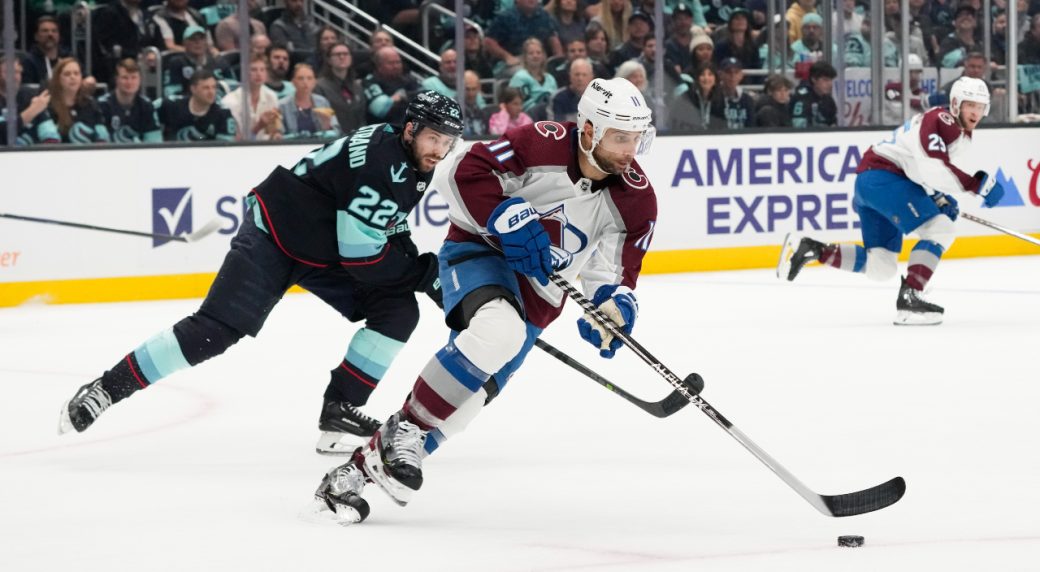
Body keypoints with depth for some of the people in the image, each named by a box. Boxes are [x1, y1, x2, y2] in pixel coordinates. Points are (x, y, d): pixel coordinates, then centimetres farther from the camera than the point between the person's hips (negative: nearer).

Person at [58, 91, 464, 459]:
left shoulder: (411, 164, 0)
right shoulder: (381, 163, -29)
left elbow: (387, 231, 19)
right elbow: (361, 255, -29)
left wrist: (413, 259, 4)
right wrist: (427, 275, -22)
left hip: (324, 252, 9)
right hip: (274, 236, -9)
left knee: (399, 312, -5)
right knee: (217, 330, -18)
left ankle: (339, 413, -2)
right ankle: (105, 390, -11)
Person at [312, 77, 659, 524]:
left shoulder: (635, 199, -8)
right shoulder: (545, 144, -21)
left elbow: (615, 272, -4)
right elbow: (462, 174, -21)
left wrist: (616, 306, -24)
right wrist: (508, 220, -31)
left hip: (537, 292, 5)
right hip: (479, 250, -5)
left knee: (472, 391, -10)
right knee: (497, 328, -37)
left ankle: (355, 471, -2)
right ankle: (404, 430, -20)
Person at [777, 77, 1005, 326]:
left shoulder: (961, 137, 20)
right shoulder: (941, 121, -13)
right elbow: (933, 168, -27)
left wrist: (938, 198, 14)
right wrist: (977, 184, -25)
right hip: (883, 177, -11)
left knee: (880, 267, 10)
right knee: (940, 229, -19)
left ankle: (811, 249, 10)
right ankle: (908, 298, -24)